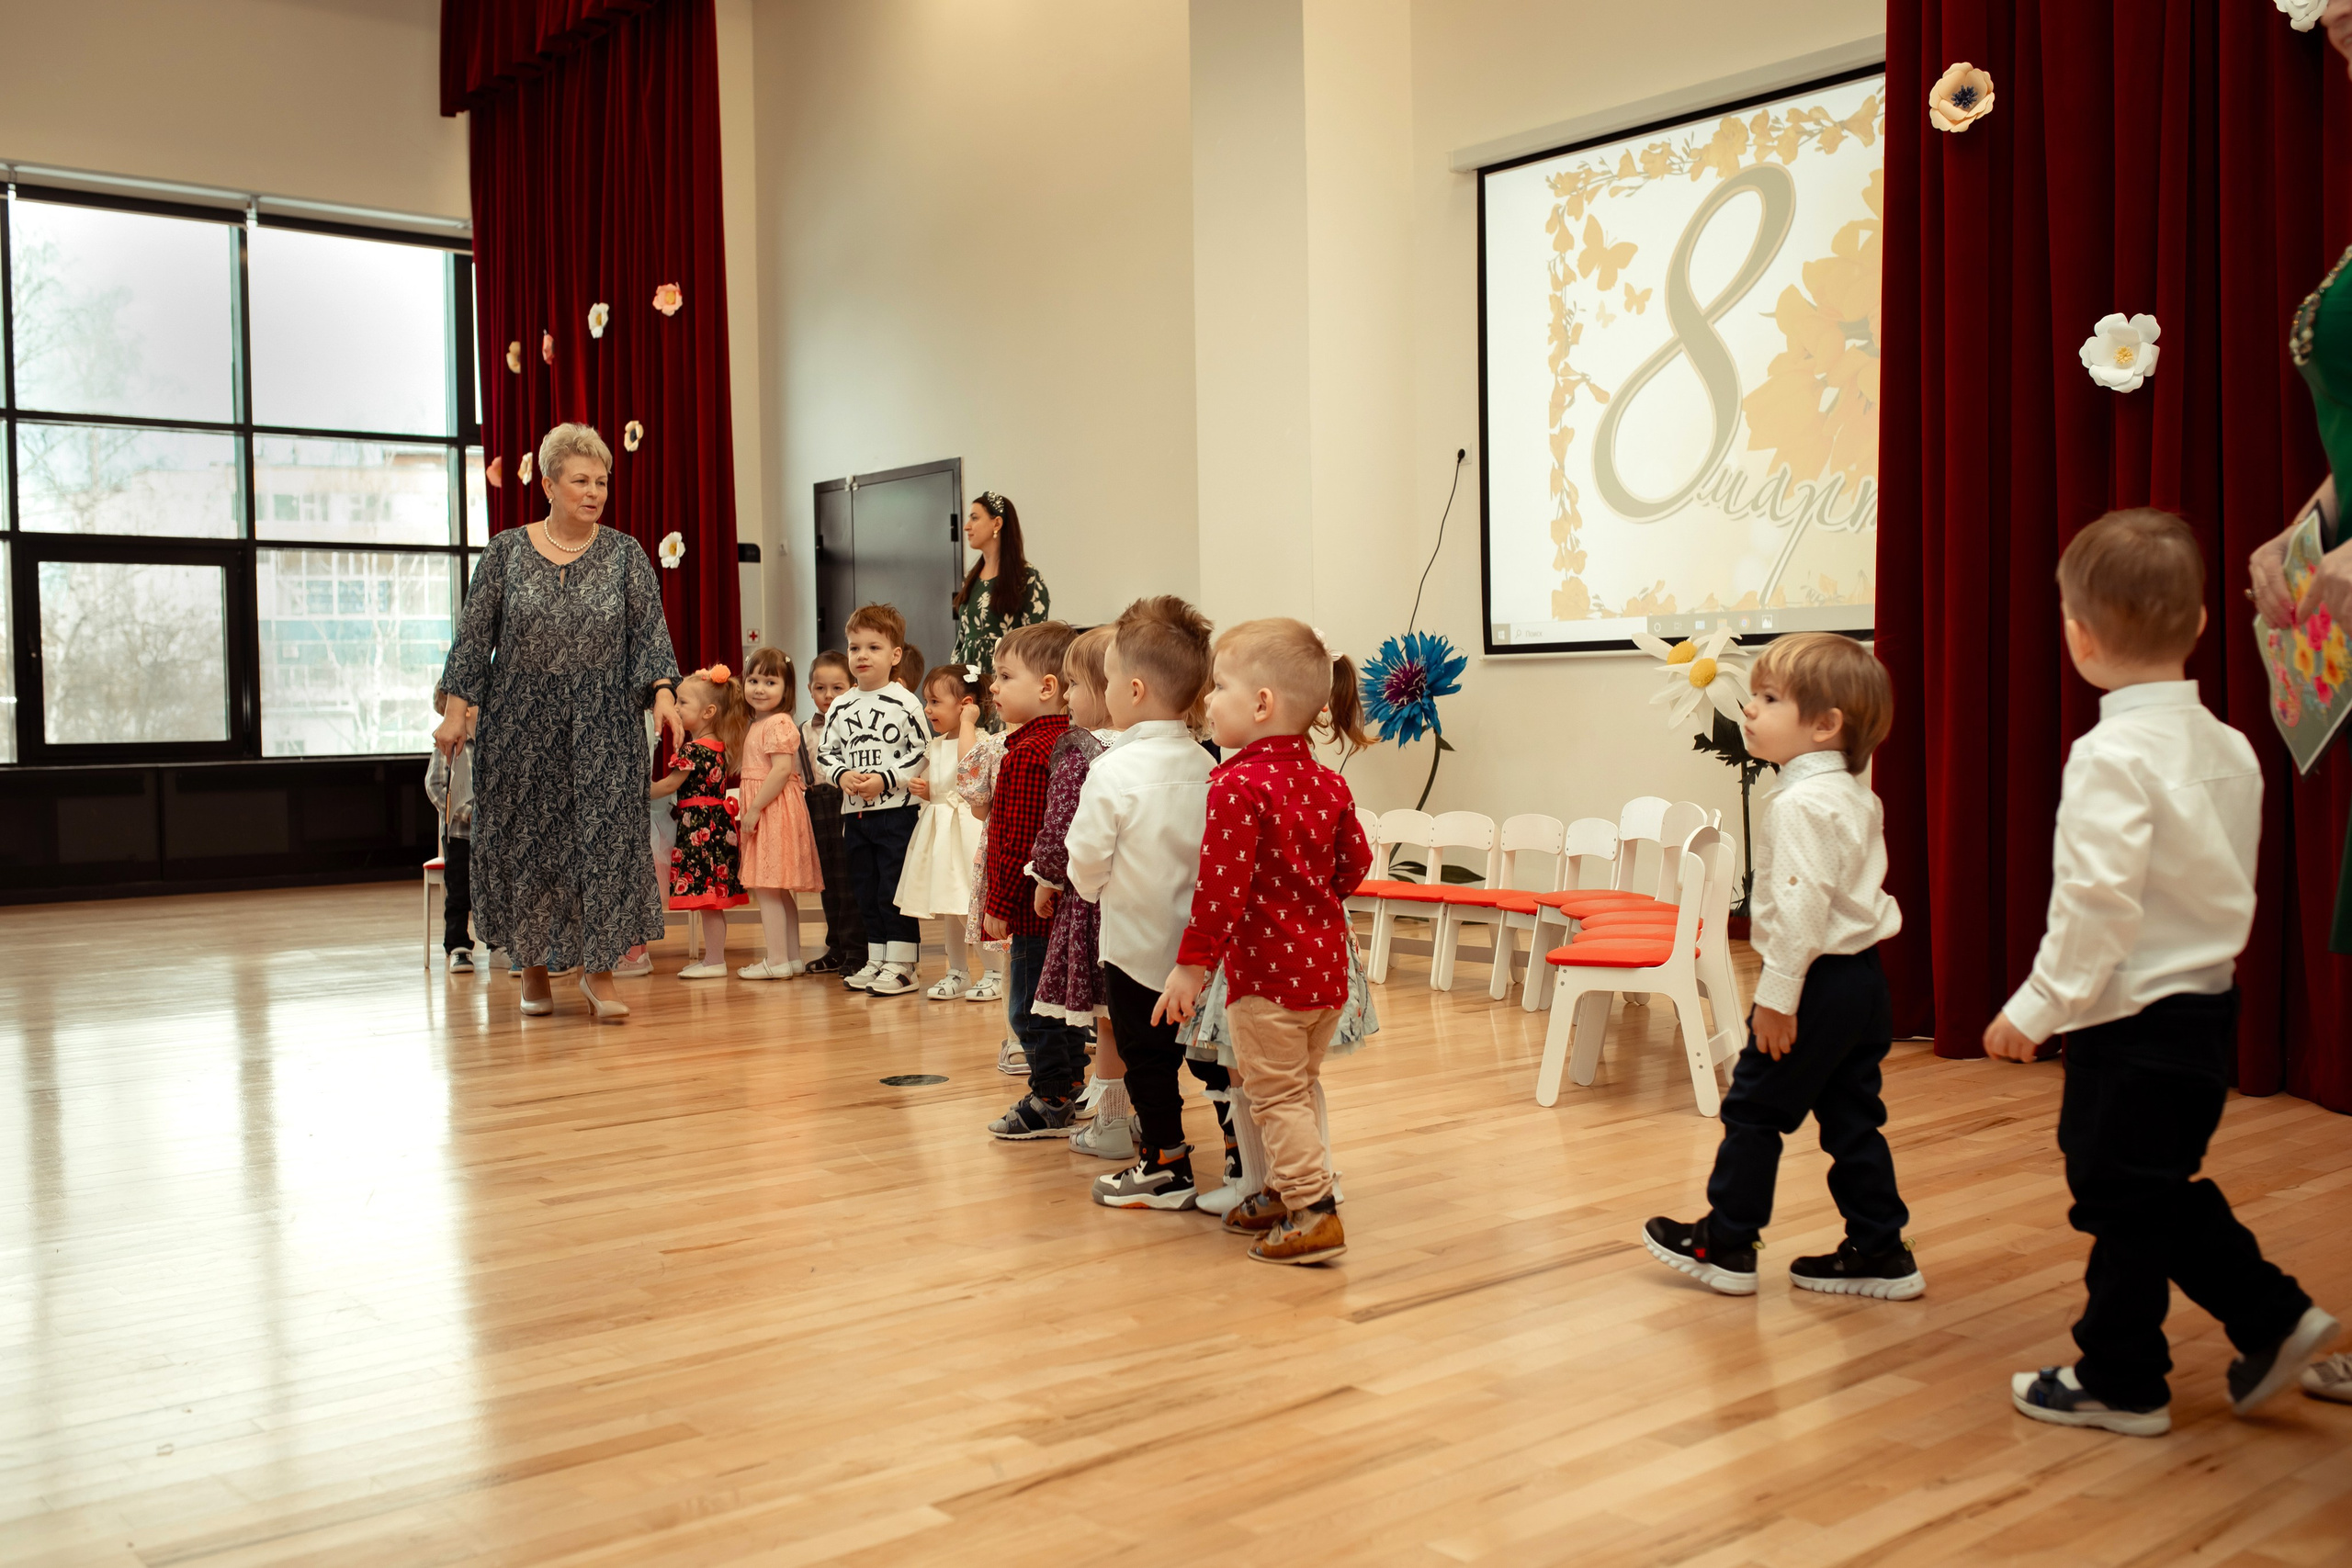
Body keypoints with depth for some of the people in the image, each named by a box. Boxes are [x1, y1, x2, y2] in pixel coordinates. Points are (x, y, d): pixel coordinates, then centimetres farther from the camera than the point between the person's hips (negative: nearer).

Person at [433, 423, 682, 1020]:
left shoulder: (624, 554, 3)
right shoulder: (506, 551, 2)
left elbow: (650, 630, -3)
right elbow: (476, 635, 3)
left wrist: (663, 690, -19)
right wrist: (457, 707, -3)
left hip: (604, 725, 0)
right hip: (522, 724, 0)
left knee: (606, 836, -5)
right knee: (524, 839, 5)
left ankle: (598, 966, 4)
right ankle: (534, 967, 19)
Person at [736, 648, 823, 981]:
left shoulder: (778, 724, -14)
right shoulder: (758, 725, 18)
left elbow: (782, 770, -23)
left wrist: (754, 808, -21)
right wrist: (751, 809, 14)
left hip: (773, 810, -10)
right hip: (763, 812, 10)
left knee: (766, 888, -8)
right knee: (780, 890, 12)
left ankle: (776, 960, -5)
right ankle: (791, 956, 16)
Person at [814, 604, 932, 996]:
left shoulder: (904, 703, -6)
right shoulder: (841, 707, 9)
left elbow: (921, 752, -8)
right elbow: (825, 753, 12)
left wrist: (885, 779, -16)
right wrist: (842, 775, -8)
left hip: (897, 810, -6)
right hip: (854, 812, 6)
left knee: (896, 890, -4)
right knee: (864, 891, 12)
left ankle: (901, 964, 2)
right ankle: (876, 960, 21)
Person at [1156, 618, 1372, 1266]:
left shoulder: (1238, 785, -19)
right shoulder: (1327, 783, 5)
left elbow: (1222, 886, -21)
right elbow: (1355, 861, 13)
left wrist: (1192, 964, -16)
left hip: (1266, 968, -8)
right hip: (1326, 962, 8)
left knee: (1277, 1096, 1)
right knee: (1300, 1088, 20)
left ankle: (1314, 1213, 0)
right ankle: (1287, 1191, 31)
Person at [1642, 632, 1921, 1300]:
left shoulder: (1801, 803, -18)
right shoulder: (1857, 797, 12)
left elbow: (1801, 906, -23)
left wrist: (1777, 994, -21)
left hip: (1819, 979, -9)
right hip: (1864, 977, 9)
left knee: (1753, 1109, 3)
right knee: (1851, 1119, 14)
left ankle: (1725, 1245, 12)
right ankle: (1879, 1251, 18)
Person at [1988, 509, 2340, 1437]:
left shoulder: (2114, 755, -21)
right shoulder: (2228, 746, 5)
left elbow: (2097, 904, -24)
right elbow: (2228, 885, 13)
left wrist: (2036, 1010, -16)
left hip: (2134, 1018, -8)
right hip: (2209, 1002, 8)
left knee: (2120, 1198, 6)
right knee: (2162, 1187, 23)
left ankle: (2120, 1382, 19)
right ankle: (2274, 1320, 26)